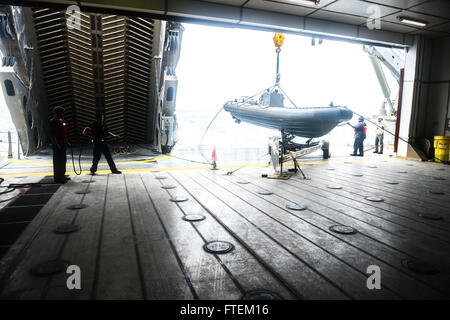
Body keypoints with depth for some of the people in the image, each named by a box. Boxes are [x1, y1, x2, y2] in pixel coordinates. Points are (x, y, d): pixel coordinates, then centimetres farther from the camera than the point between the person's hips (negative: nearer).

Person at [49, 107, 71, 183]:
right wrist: (57, 145, -25)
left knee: (63, 160, 16)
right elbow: (52, 135, -21)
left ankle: (62, 176, 27)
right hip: (57, 143, -10)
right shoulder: (54, 122, -14)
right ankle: (57, 178, -1)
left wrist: (67, 142, 21)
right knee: (58, 161, -6)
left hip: (63, 143, 10)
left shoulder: (62, 121, 15)